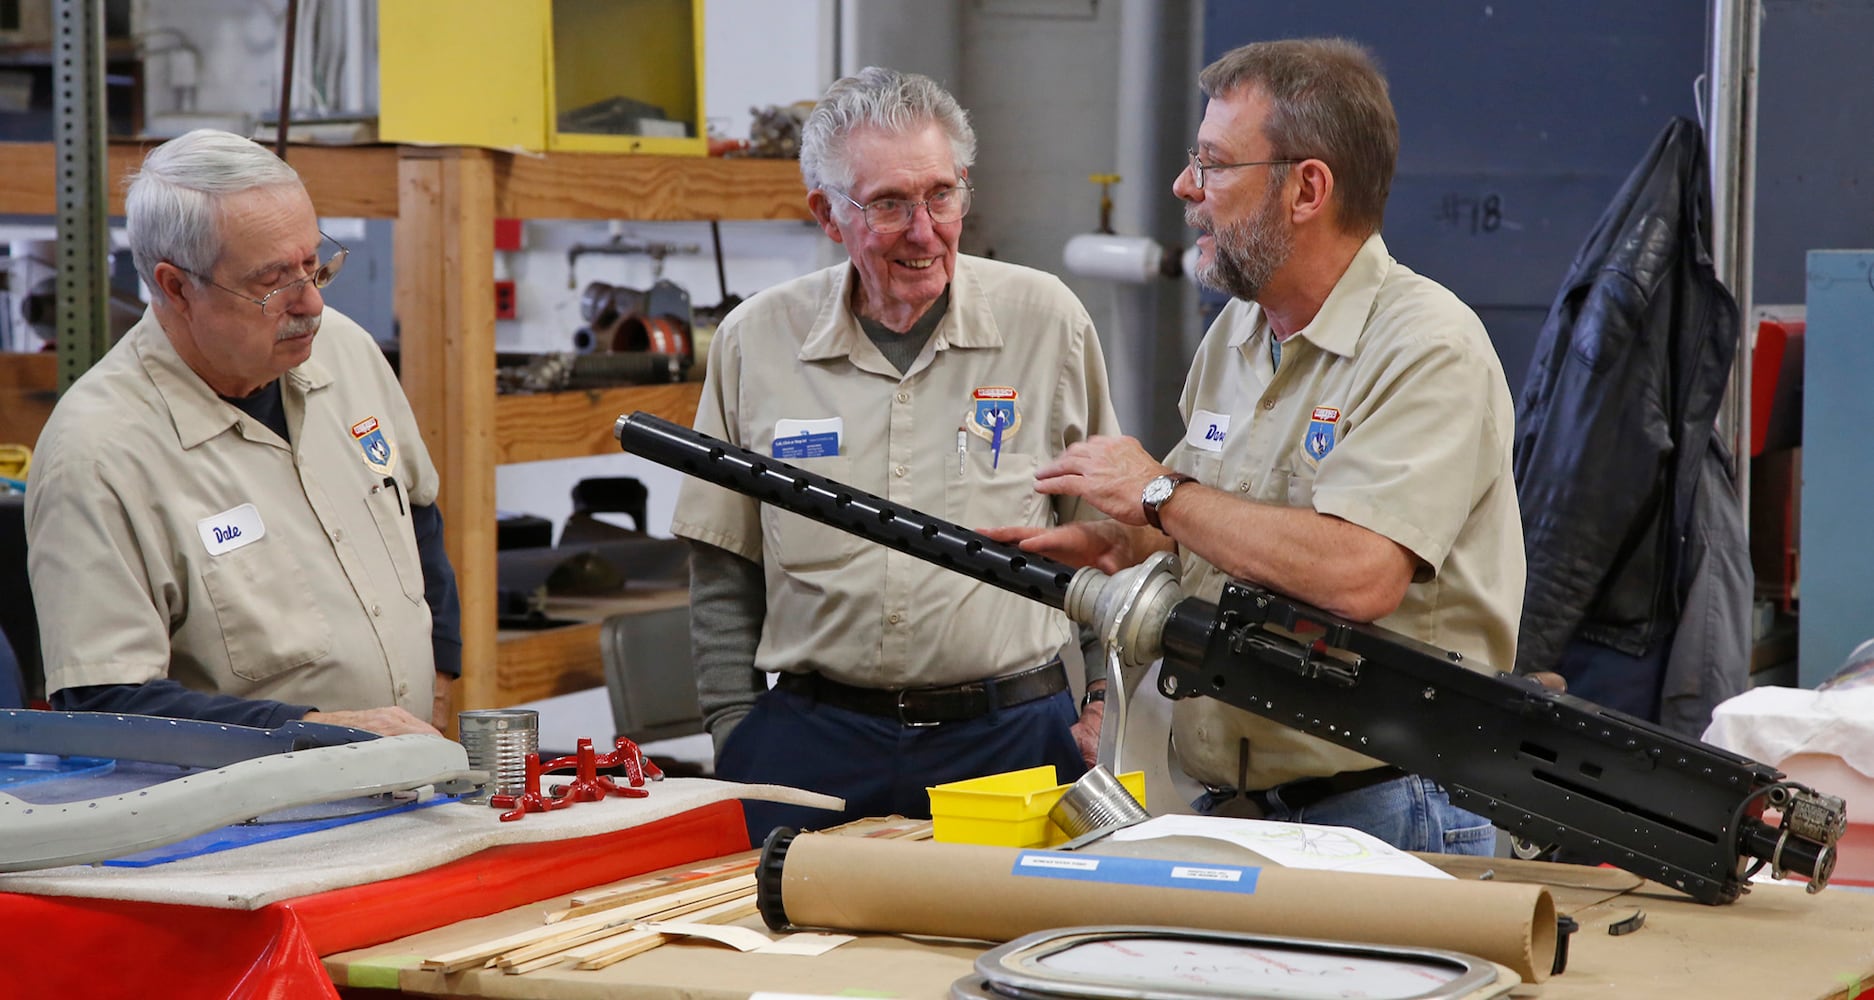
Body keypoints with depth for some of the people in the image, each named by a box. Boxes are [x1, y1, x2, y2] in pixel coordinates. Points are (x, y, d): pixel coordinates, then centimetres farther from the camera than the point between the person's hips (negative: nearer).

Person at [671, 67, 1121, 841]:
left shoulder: (1047, 321, 2)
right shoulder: (755, 341, 3)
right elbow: (723, 574, 10)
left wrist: (1099, 704, 4)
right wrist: (737, 732, 5)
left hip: (1011, 738, 0)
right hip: (813, 741, 1)